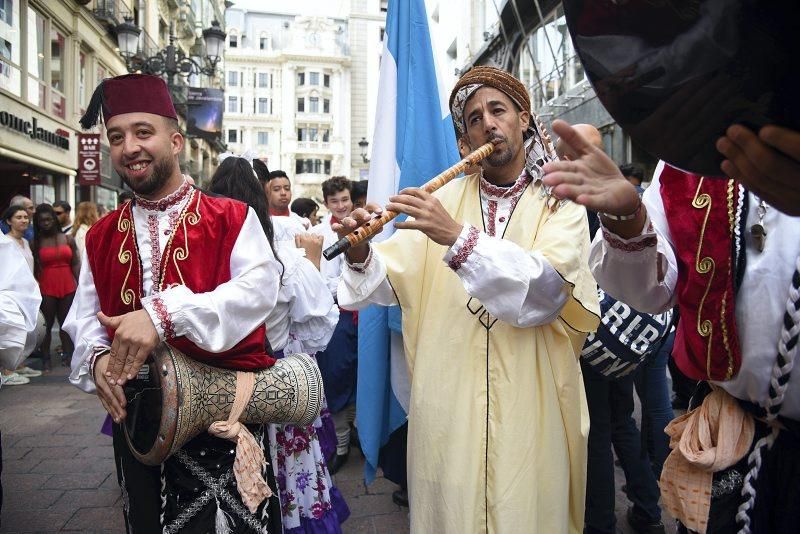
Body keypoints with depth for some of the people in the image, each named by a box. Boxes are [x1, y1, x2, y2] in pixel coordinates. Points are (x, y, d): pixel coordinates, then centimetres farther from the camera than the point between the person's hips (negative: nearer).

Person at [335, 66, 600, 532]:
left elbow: (547, 287, -18)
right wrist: (362, 257, -23)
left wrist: (460, 238, -28)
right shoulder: (445, 201, 5)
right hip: (449, 405, 1)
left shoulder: (561, 204, 1)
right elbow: (391, 279, -3)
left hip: (529, 406, -1)